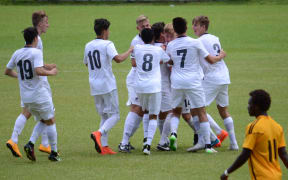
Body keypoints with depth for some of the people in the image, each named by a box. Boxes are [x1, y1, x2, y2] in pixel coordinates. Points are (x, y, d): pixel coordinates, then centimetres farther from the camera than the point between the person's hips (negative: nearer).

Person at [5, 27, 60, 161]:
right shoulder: (36, 52, -13)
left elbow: (7, 71, 15)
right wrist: (51, 72, -9)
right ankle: (54, 152, 11)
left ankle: (30, 144, -2)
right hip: (39, 94, -6)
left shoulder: (17, 53, 6)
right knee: (50, 121, 9)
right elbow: (39, 71, -26)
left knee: (42, 121, 19)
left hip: (25, 97, 6)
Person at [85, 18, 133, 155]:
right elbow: (118, 59, -23)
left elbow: (86, 63, 25)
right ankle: (99, 134, -24)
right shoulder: (107, 44, -9)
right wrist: (130, 51, -10)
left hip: (94, 87, 7)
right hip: (108, 85, -7)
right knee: (114, 116, -1)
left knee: (104, 116, 14)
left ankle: (104, 146, 4)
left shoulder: (88, 46, 12)